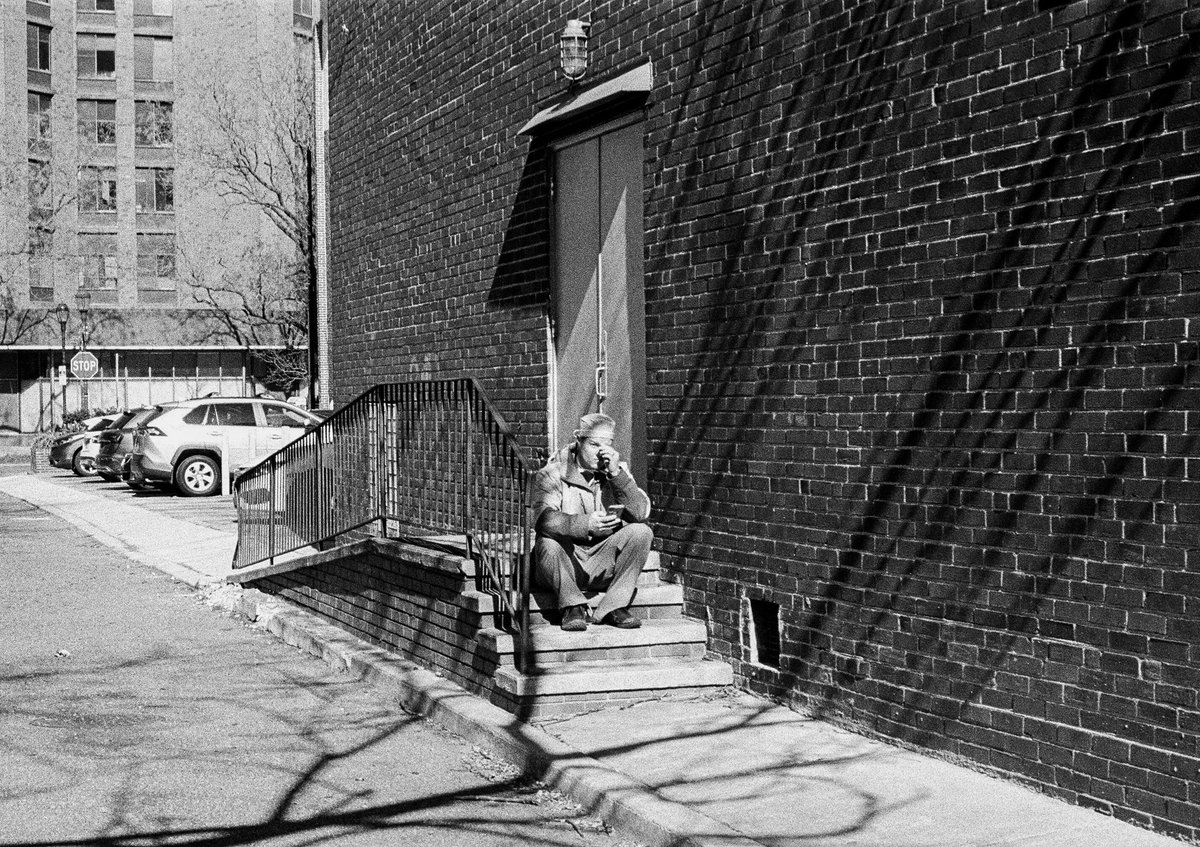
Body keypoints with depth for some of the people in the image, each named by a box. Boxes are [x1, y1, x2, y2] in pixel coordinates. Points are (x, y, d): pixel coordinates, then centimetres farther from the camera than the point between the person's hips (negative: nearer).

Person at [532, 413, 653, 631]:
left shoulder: (618, 470, 5)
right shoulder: (553, 473, -7)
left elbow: (641, 513, -10)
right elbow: (542, 518, -25)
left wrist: (616, 474, -20)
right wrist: (585, 524, -40)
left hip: (604, 563, 3)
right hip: (565, 563, -3)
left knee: (641, 532, -20)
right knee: (548, 543, -34)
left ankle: (614, 608, -13)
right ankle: (573, 607, -14)